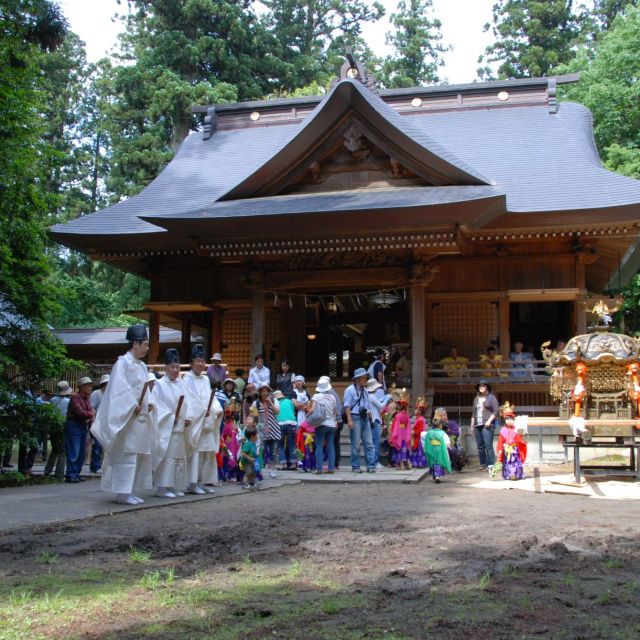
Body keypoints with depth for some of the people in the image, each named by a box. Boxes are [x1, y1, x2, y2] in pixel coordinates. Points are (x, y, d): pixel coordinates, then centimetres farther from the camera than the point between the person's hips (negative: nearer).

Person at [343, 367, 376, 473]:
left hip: (365, 418, 6)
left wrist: (370, 419, 16)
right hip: (355, 418, -6)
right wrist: (349, 420, -19)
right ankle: (355, 467, 7)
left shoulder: (365, 391, 16)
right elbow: (347, 406, -11)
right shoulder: (350, 390, -4)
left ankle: (371, 466, 2)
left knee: (369, 443, 1)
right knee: (356, 444, -1)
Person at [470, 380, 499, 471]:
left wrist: (489, 421, -13)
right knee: (480, 446, 5)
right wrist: (472, 425, 16)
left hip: (487, 425, -6)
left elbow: (496, 410, -4)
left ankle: (491, 464, -12)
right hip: (477, 425, 6)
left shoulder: (491, 397, 3)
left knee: (488, 446, -12)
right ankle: (483, 464, 10)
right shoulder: (476, 399, 20)